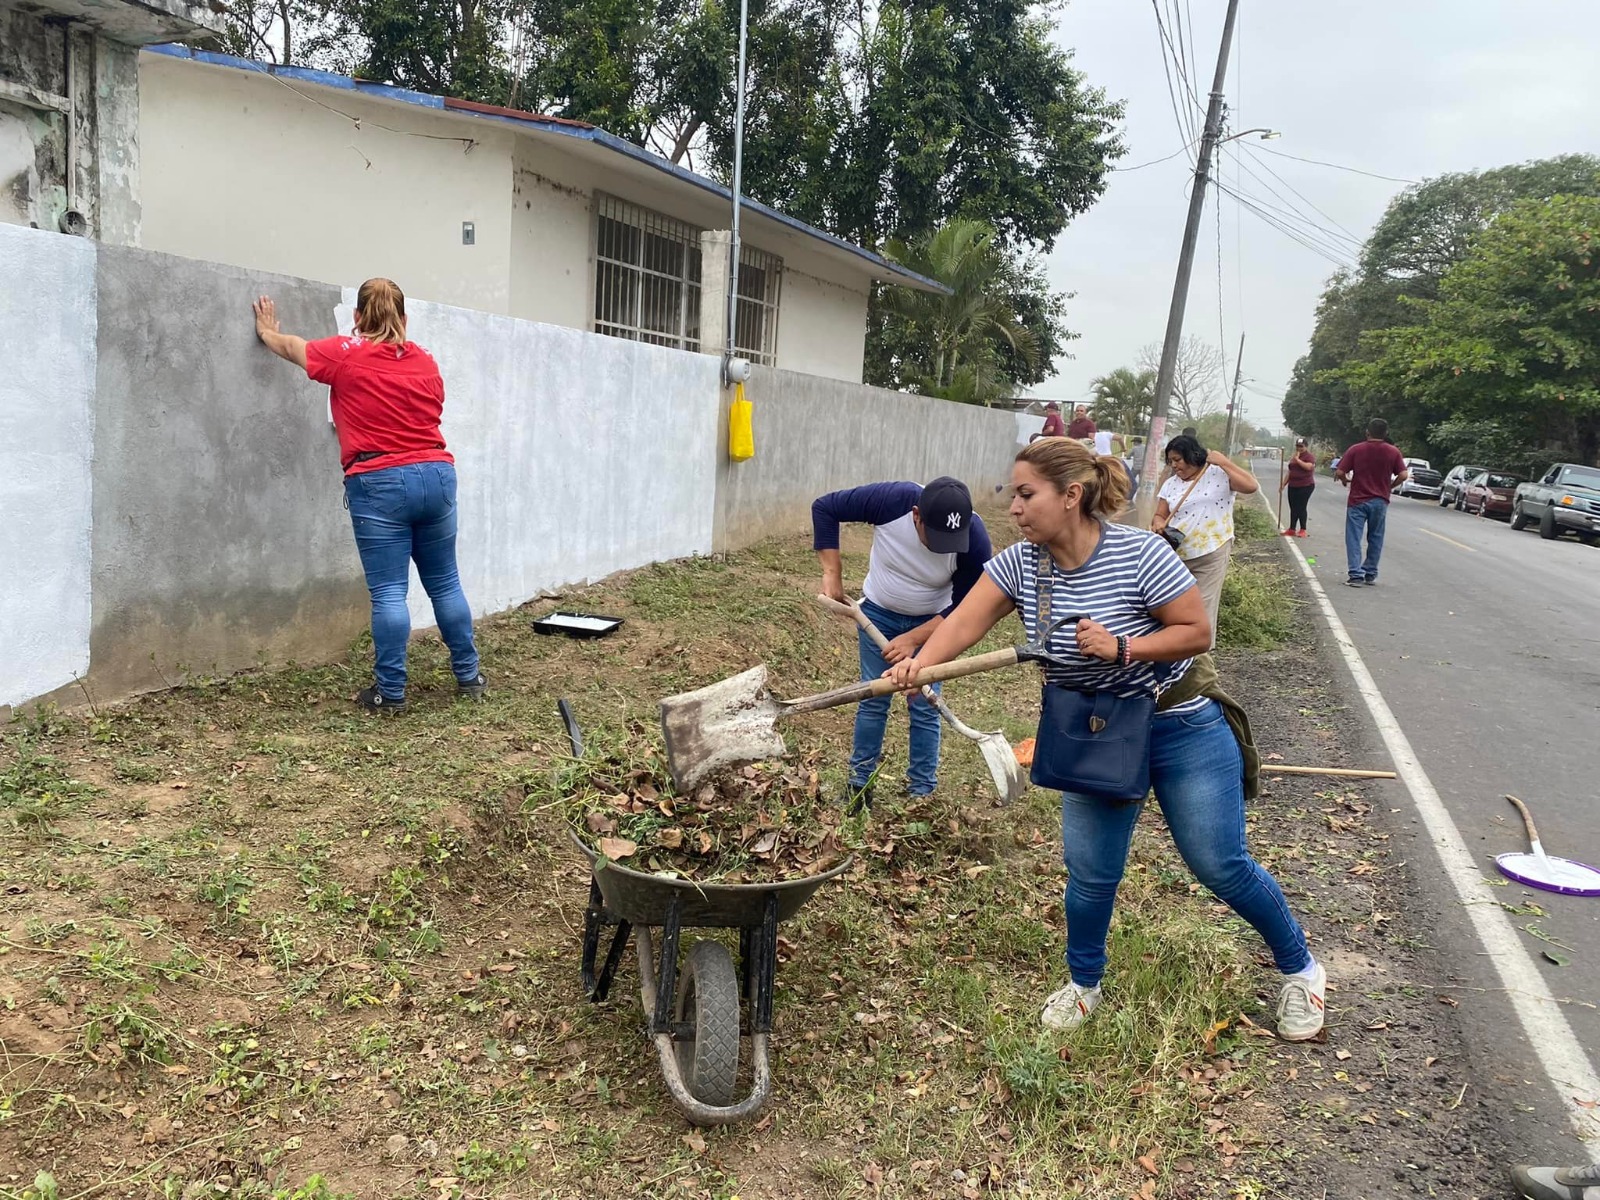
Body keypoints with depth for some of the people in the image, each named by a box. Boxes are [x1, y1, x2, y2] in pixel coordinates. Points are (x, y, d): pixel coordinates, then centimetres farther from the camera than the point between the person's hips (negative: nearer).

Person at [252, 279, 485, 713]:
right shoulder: (425, 361, 10)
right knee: (445, 583, 13)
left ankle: (390, 692, 3)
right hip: (436, 475, 4)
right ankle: (469, 677, 21)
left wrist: (267, 330, 40)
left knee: (388, 592, -1)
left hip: (380, 483, -4)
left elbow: (290, 347, 17)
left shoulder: (346, 353, 0)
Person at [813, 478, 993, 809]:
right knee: (873, 701, 5)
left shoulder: (975, 540, -31)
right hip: (879, 612, 1)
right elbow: (824, 508, -20)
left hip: (932, 622, 0)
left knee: (924, 708, 1)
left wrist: (914, 639, -26)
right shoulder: (891, 499, -33)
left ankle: (922, 794, 15)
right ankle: (860, 785, 19)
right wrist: (832, 573, -20)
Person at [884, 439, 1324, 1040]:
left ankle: (1299, 969, 30)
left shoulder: (1138, 554, -22)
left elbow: (1198, 632, -16)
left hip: (1182, 730, -3)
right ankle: (1084, 983, 31)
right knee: (1090, 872, 4)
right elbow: (963, 622, -20)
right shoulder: (1018, 564, -10)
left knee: (1220, 866, 4)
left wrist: (1121, 648, -30)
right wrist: (921, 662, -40)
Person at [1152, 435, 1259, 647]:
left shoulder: (1218, 473, -4)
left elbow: (1251, 486, -16)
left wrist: (1224, 463, -16)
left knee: (1203, 608, 0)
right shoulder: (1170, 484, 7)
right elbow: (1160, 516, 9)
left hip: (1212, 553, -4)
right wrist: (1158, 524, -15)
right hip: (1177, 555, 4)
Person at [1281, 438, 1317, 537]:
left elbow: (1309, 466, -25)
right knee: (1293, 508, 8)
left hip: (1305, 486, -7)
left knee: (1301, 508, -7)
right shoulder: (1293, 457, 17)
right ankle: (1291, 530, 13)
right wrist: (1283, 483, 14)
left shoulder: (1309, 456, -6)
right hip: (1293, 486, 7)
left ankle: (1303, 530, -1)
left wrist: (1297, 459, -20)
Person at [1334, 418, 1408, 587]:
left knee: (1354, 538, 0)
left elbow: (1339, 473, -9)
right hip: (1380, 501, 2)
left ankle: (1356, 575, -7)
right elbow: (1403, 475, -4)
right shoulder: (1393, 452, 0)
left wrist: (1345, 481, 12)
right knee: (1375, 539, 12)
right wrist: (1389, 486, 13)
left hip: (1358, 500, -2)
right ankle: (1370, 575, 16)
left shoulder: (1356, 450, -6)